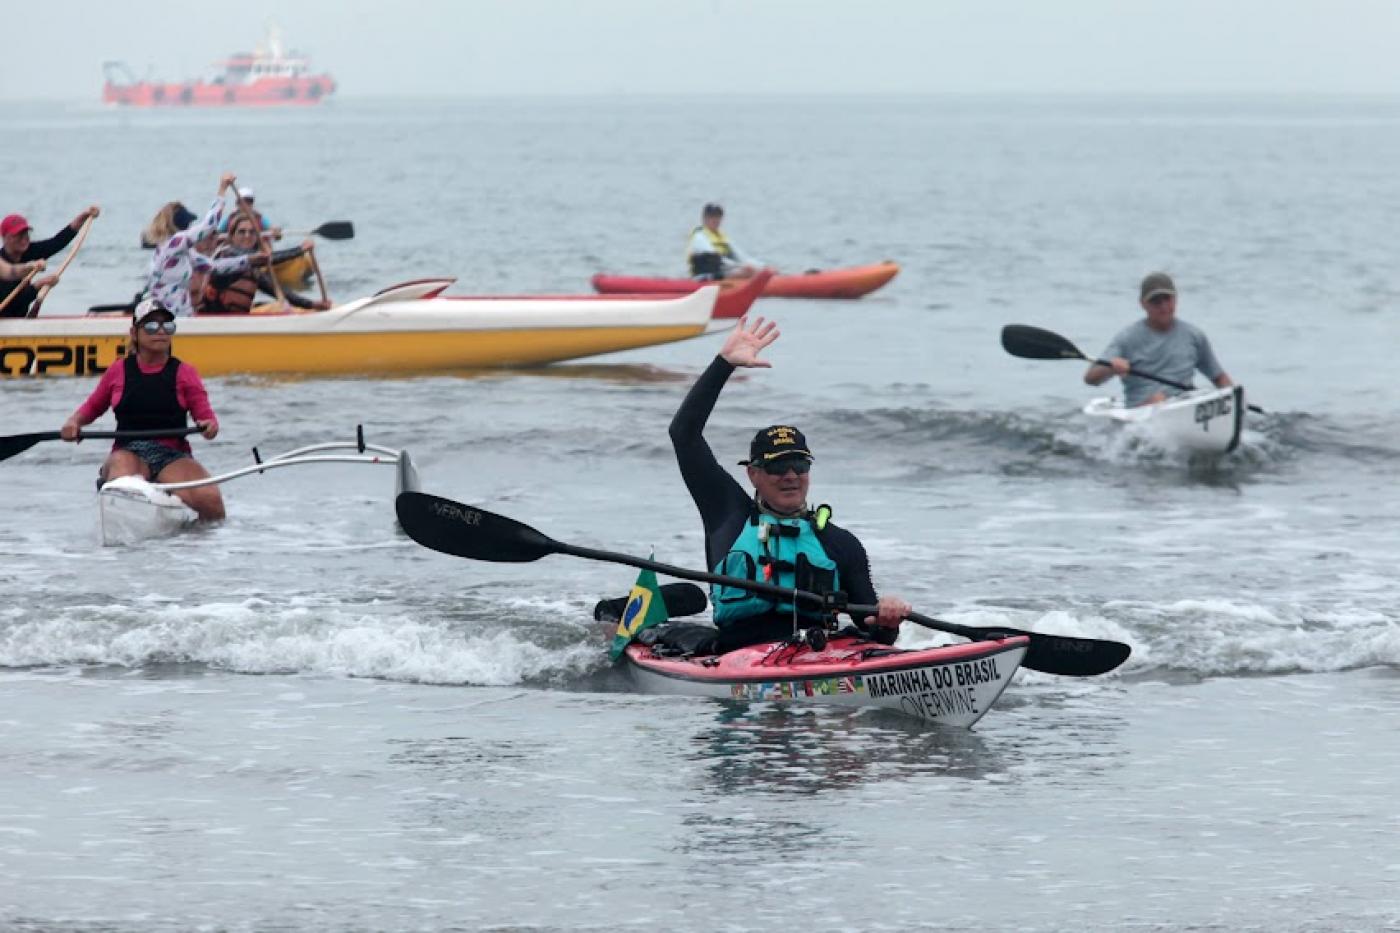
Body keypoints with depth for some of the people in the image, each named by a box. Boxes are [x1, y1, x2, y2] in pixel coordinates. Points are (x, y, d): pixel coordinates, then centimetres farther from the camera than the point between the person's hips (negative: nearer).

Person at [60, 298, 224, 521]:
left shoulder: (184, 373, 8)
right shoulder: (118, 372, 12)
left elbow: (205, 415, 1)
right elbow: (93, 407, 22)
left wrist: (210, 426, -23)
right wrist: (74, 421, 1)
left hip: (173, 455, 0)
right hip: (128, 452, 0)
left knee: (209, 500, -29)